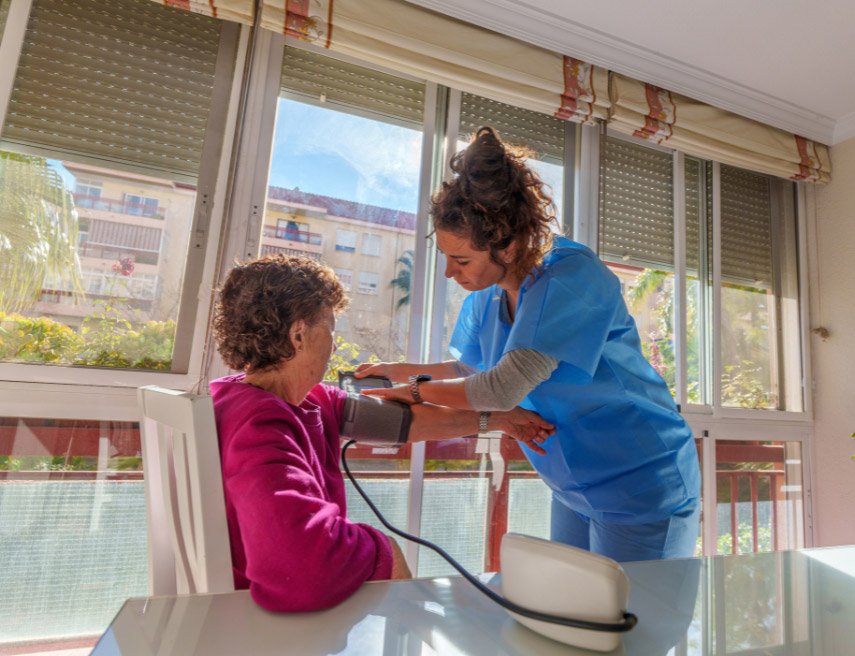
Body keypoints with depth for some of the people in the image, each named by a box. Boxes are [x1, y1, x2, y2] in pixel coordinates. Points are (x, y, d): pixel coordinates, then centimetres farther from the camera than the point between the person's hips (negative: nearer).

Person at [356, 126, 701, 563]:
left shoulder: (571, 277, -28)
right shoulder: (487, 294, -4)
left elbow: (505, 388, -34)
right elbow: (472, 368, 12)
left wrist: (419, 388, -19)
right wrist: (399, 370, 2)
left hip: (644, 486, -7)